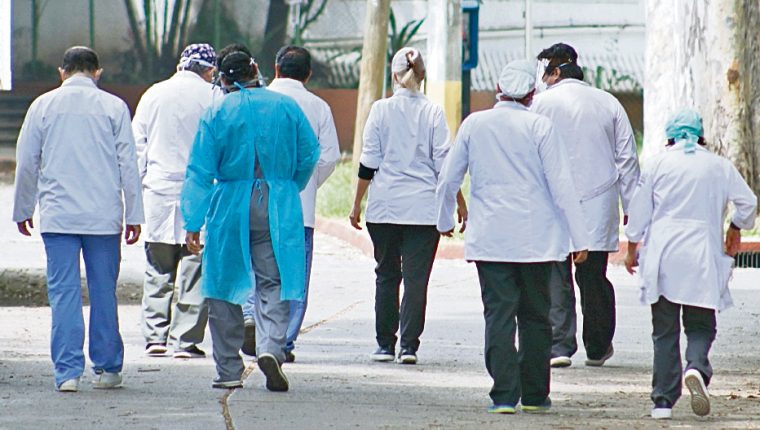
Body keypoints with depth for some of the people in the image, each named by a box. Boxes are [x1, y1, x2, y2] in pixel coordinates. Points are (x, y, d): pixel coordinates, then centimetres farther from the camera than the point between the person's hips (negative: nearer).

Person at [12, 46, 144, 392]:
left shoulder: (43, 106, 3)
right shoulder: (113, 107, 2)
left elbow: (26, 162, 7)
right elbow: (128, 164, 2)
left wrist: (22, 210, 19)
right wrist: (134, 215, 7)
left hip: (57, 215, 0)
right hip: (104, 216, 0)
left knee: (63, 293, 0)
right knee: (104, 292, 9)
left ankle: (67, 371, -7)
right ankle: (107, 369, 14)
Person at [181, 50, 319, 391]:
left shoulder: (217, 113, -3)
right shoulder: (286, 107, 2)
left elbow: (200, 171, -5)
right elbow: (309, 156, 8)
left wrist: (193, 222, -4)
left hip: (231, 207, -1)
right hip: (278, 209, 1)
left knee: (225, 286, 9)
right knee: (273, 282, 4)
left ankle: (229, 370, 10)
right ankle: (271, 346, -22)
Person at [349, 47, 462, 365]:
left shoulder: (381, 110, -1)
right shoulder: (433, 112, -1)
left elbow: (368, 164, 0)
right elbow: (444, 166, -1)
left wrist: (357, 205, 9)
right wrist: (459, 206, 6)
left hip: (384, 207, 1)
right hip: (424, 208, -1)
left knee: (386, 275, 12)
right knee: (416, 277, 1)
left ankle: (385, 344, 13)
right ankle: (408, 345, -5)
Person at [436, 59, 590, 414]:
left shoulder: (474, 125, 2)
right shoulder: (539, 127, -5)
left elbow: (448, 179, 8)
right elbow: (561, 185, -7)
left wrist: (444, 221, 26)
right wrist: (579, 238, -3)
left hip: (489, 238, 1)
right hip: (536, 238, -1)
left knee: (499, 315, 0)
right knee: (535, 317, 9)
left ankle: (504, 395, -8)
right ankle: (535, 395, 13)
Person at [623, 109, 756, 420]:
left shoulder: (657, 164, 5)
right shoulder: (720, 166, 6)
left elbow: (639, 211, 5)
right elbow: (747, 202, 7)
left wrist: (632, 250, 17)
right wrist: (736, 229, 26)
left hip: (662, 259, 0)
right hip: (702, 260, 0)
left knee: (664, 330, 6)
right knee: (700, 325, 6)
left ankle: (663, 401, 2)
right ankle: (696, 368, -26)